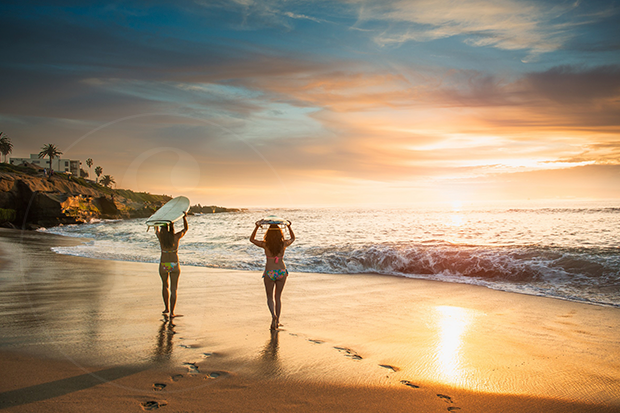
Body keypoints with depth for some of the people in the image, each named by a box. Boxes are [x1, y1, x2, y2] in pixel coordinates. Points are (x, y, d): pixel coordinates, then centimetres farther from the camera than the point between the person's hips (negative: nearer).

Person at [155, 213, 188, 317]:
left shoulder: (160, 236, -9)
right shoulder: (176, 237, -11)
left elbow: (156, 229, 16)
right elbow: (186, 229, 8)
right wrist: (184, 218, 15)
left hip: (163, 265, 1)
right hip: (174, 265, -1)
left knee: (165, 286, 24)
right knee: (173, 289, 5)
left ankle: (166, 308, 28)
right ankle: (172, 312, 0)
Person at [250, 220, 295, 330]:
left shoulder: (265, 245, -9)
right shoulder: (284, 244, -4)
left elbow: (252, 239, 8)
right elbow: (293, 238, 19)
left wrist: (257, 227, 4)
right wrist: (289, 226, 19)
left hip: (269, 273, -2)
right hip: (282, 272, 2)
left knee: (270, 297, 12)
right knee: (278, 296, 18)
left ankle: (273, 315, -15)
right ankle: (277, 321, 20)